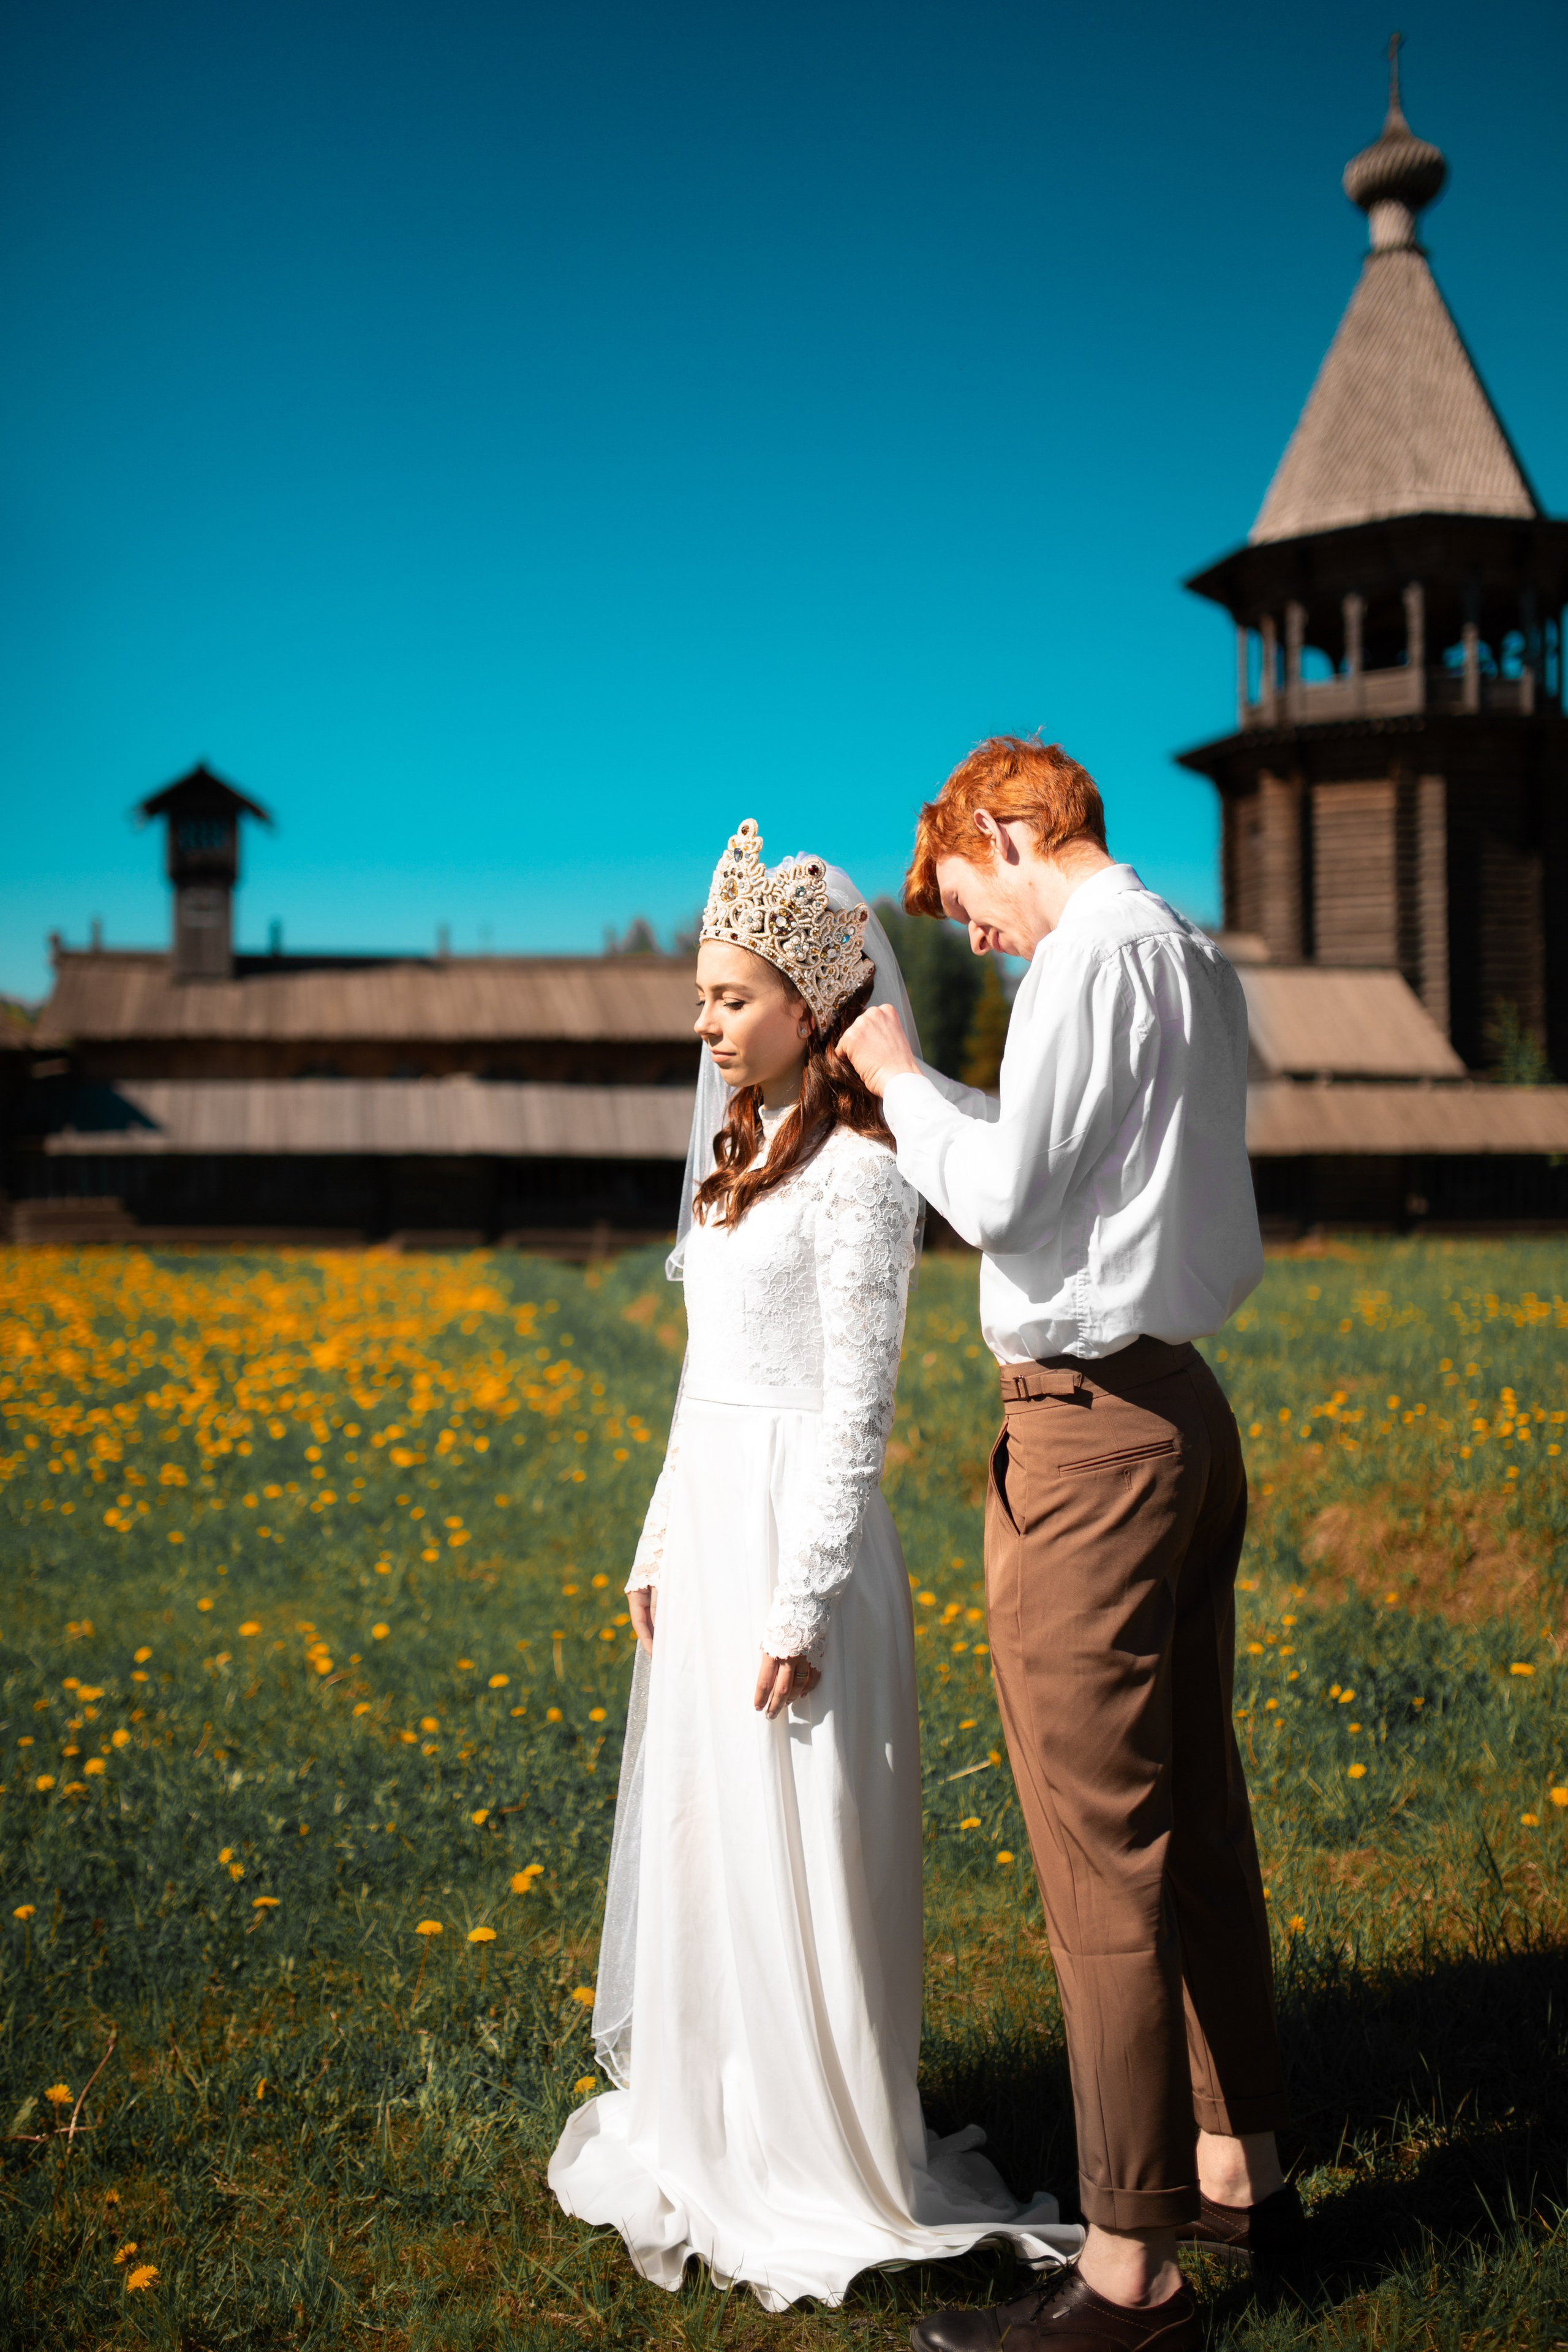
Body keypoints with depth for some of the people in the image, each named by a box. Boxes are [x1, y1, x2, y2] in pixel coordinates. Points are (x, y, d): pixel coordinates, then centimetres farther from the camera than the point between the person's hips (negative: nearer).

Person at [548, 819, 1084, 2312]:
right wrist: (658, 1547, 16)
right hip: (710, 1526, 9)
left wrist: (805, 1605, -17)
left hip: (799, 1535, -9)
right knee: (700, 1839, 16)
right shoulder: (742, 1154, 12)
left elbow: (857, 1410, -16)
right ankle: (720, 2134, 32)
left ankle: (838, 2172, 18)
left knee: (801, 1855, 1)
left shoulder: (860, 1172, -14)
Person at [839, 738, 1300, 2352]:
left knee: (1102, 1853, -3)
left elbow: (1000, 1199, -17)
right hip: (1184, 1408, 10)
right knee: (1193, 1809, 18)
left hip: (1092, 1428, -10)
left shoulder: (1095, 953, -13)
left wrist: (901, 1079, -3)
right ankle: (1236, 2169, 33)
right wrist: (935, 1103, 15)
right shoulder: (1195, 959, 15)